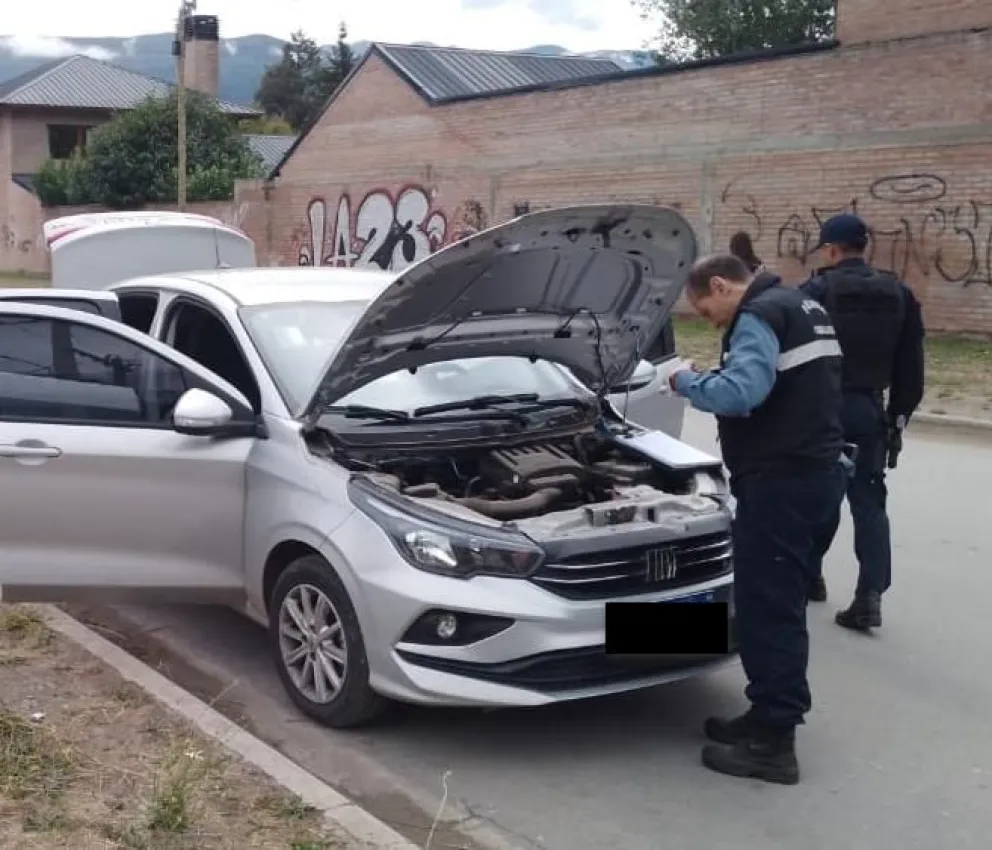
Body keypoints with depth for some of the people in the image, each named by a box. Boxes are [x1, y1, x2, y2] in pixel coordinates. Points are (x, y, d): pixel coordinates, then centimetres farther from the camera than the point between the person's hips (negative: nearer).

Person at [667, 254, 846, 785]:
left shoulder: (760, 315, -13)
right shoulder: (800, 307, 20)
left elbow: (741, 393, -27)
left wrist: (688, 382, -10)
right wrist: (708, 380, 16)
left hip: (781, 480, -11)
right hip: (814, 471, 11)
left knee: (766, 608, -5)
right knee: (780, 605, 17)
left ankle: (773, 745, 1)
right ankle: (769, 718, 27)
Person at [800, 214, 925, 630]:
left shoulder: (816, 291, -9)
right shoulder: (899, 294, 7)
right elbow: (911, 365, 9)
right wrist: (900, 412, 15)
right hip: (869, 409, 4)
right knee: (869, 500, 4)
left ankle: (808, 573, 26)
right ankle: (870, 595, -5)